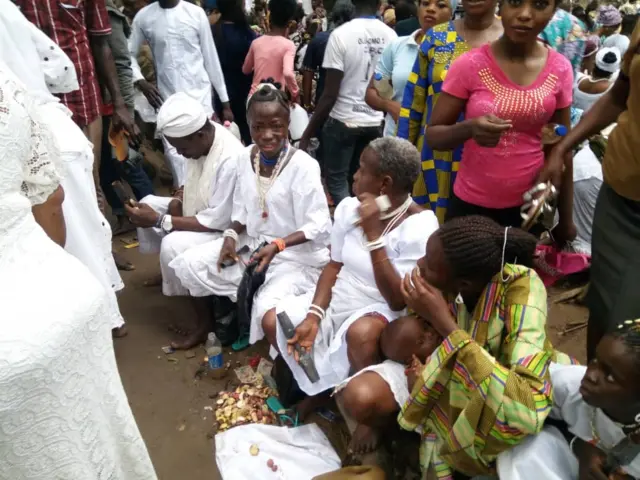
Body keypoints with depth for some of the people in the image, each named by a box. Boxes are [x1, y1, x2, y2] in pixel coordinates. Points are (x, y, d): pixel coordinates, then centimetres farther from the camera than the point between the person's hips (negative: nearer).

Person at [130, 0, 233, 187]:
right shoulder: (144, 16, 2)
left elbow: (211, 58, 2)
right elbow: (130, 54, 12)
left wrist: (225, 101, 2)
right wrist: (140, 81, -8)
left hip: (200, 94, -1)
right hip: (167, 97, 1)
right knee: (174, 150, 0)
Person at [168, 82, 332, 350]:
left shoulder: (303, 166, -21)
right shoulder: (245, 157, -3)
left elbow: (319, 227, -20)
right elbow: (242, 208, 9)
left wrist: (277, 246, -31)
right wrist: (231, 235, -10)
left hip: (297, 255, -6)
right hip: (252, 243, 7)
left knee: (268, 310, -30)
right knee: (189, 265, -3)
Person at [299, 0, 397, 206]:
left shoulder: (341, 34, -13)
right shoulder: (391, 35, -1)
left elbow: (330, 94, -16)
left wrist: (307, 133, -9)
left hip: (343, 121, -5)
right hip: (376, 121, 5)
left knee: (336, 180, 9)